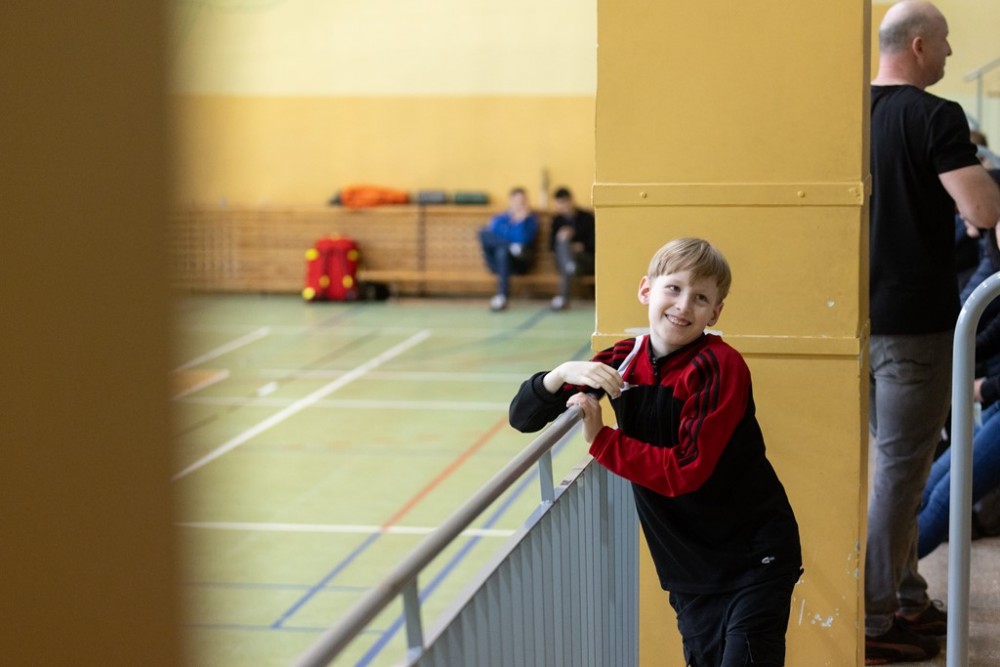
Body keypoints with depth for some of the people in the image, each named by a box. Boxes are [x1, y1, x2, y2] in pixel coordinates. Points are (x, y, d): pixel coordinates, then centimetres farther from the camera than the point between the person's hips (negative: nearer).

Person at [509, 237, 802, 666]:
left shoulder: (718, 367, -17)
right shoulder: (622, 362, -1)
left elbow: (686, 471, -24)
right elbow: (523, 418, -1)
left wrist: (600, 440, -21)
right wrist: (564, 373, -19)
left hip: (753, 556, -5)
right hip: (688, 564, 5)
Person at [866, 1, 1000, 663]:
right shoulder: (935, 117, -15)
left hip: (863, 312, 8)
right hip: (915, 321, -8)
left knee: (897, 459, 18)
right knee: (902, 467, -2)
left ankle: (906, 597, 26)